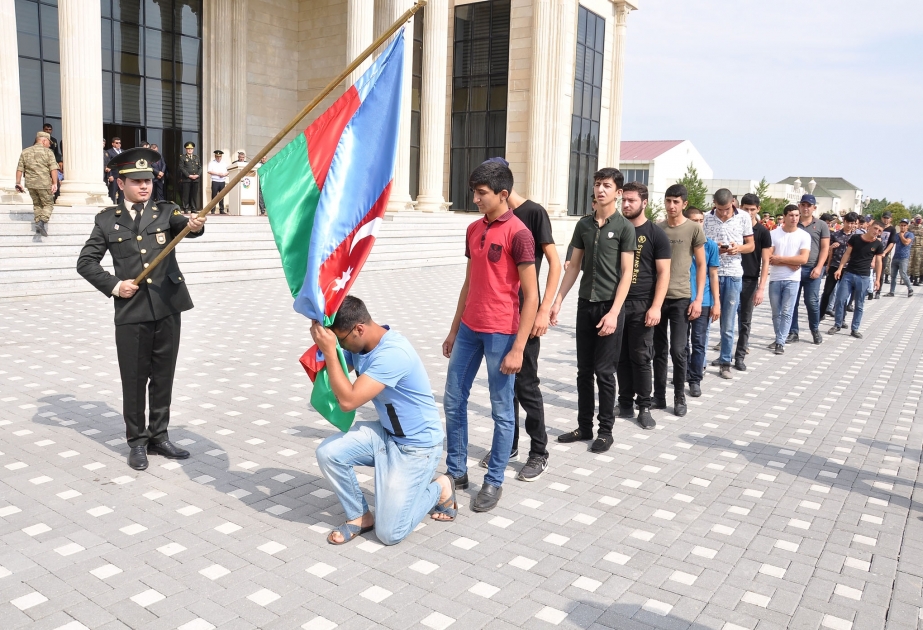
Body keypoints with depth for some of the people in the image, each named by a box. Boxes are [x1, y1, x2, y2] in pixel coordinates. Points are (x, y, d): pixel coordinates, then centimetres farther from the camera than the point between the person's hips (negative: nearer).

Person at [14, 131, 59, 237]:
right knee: (48, 204, 5)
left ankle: (37, 224, 22)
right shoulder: (48, 152, -5)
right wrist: (55, 184, -14)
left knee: (37, 204, 21)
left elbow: (19, 169, 7)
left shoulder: (25, 152, 9)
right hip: (44, 184, -5)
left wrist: (18, 183, 11)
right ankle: (42, 222, -18)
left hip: (30, 184, 5)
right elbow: (53, 169, -14)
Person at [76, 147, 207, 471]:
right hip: (131, 311, -1)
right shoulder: (107, 220, 6)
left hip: (168, 308, 1)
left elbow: (182, 225, -16)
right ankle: (137, 440, 19)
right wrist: (113, 285, -7)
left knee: (163, 376, 10)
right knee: (134, 379, 6)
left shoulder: (165, 211, 7)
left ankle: (159, 435, 23)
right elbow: (85, 262, 7)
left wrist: (194, 225, -39)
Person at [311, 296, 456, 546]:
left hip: (418, 446, -8)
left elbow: (348, 401, -34)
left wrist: (329, 351, -31)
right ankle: (360, 516, 8)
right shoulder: (359, 345, -3)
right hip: (386, 434, 8)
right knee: (327, 452, -14)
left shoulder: (393, 353, -31)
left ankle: (440, 489, 17)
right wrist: (322, 341, -13)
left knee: (389, 533, -8)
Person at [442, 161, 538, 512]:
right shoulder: (474, 230, 11)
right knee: (453, 401, 12)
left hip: (501, 333, -7)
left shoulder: (517, 233, -11)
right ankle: (456, 471, 27)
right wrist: (454, 330, 18)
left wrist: (518, 348, -16)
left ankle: (494, 482, 18)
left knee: (501, 411, 5)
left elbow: (531, 296, -13)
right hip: (469, 329, 8)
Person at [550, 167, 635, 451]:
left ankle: (605, 430, 14)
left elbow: (626, 274, -9)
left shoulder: (624, 227, -5)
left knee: (604, 371, 1)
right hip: (585, 304, 5)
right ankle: (584, 425, 21)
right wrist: (558, 301, 5)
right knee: (584, 370, 10)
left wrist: (614, 312, -17)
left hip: (609, 306, -5)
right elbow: (574, 266, 12)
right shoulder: (584, 224, 9)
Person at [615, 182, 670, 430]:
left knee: (641, 358, 1)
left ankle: (644, 407, 11)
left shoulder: (656, 234, -1)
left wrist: (656, 307, -14)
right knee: (621, 357, 8)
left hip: (641, 305, -3)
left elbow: (663, 273, -5)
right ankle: (625, 404, 17)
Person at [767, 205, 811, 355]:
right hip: (775, 279, 2)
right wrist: (789, 263, -13)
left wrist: (780, 259, -12)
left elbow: (803, 259, -13)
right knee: (776, 312, 10)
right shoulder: (773, 234, -1)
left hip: (792, 280, -1)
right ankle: (780, 338, 23)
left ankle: (781, 342, 1)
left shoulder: (804, 236, -2)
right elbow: (768, 258, -8)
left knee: (786, 312, -3)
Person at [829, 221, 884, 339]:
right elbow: (847, 254, 3)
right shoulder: (855, 238, -2)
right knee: (841, 299, -3)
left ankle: (854, 329, 13)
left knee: (859, 305, 5)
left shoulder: (878, 245, 0)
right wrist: (840, 268, -5)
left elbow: (878, 262, 5)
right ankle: (838, 325, 11)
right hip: (848, 273, 0)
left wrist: (877, 279, 1)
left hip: (863, 277, 0)